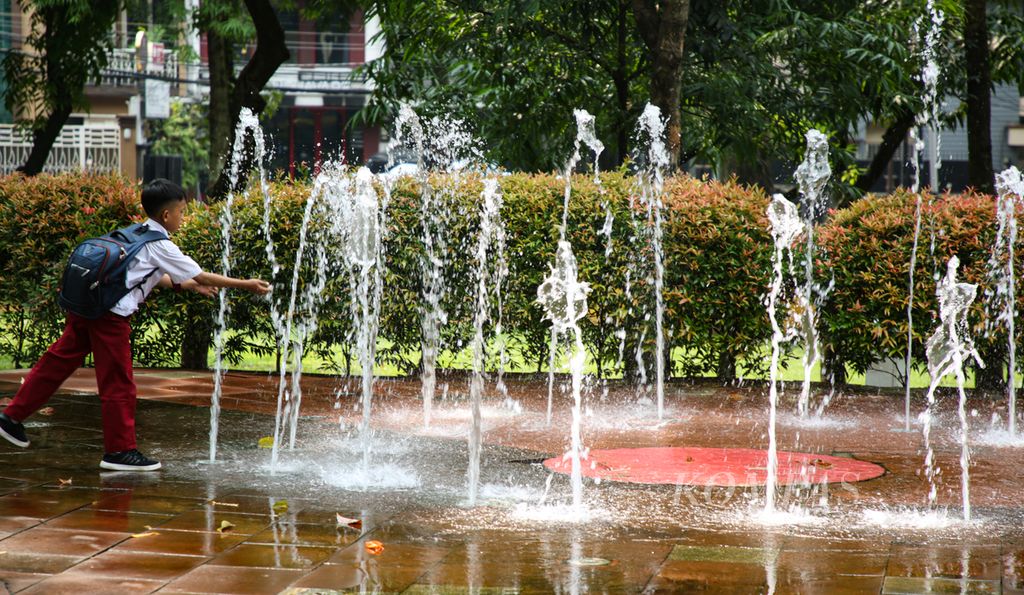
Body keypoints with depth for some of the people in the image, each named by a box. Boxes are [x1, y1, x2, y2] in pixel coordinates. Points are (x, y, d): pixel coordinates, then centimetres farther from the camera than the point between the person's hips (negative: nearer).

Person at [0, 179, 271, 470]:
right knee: (118, 384, 0)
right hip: (110, 315, -9)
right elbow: (201, 276, -4)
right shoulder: (161, 247, -6)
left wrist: (186, 285, 33)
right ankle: (119, 451, 7)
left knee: (58, 362, 16)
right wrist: (246, 285, 1)